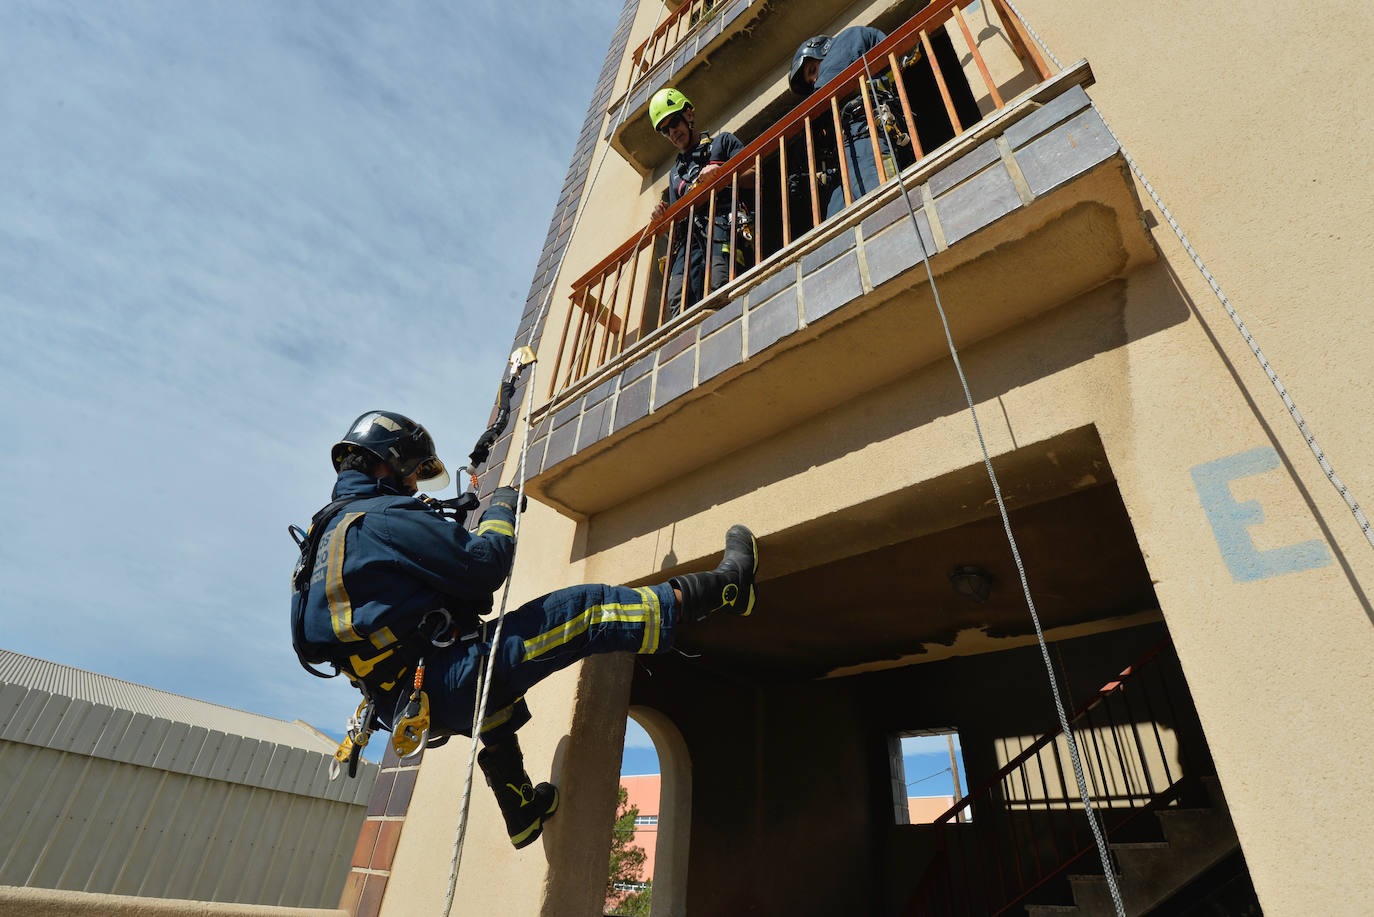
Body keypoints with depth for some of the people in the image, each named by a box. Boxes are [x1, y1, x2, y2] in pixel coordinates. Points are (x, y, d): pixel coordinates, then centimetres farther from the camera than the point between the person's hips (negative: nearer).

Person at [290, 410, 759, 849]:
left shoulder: (331, 529, 15)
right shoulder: (386, 515, -15)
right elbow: (485, 566, -20)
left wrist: (452, 527, 24)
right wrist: (501, 507, -3)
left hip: (401, 700, 10)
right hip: (447, 686, -10)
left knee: (496, 695, 40)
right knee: (586, 609, -13)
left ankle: (523, 810, 51)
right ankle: (727, 585, -8)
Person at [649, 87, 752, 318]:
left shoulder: (723, 141, 25)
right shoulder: (675, 172, 39)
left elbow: (754, 178, 10)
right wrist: (662, 218, 9)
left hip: (722, 223, -4)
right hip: (689, 235, 4)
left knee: (719, 281, -34)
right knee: (678, 297, -25)